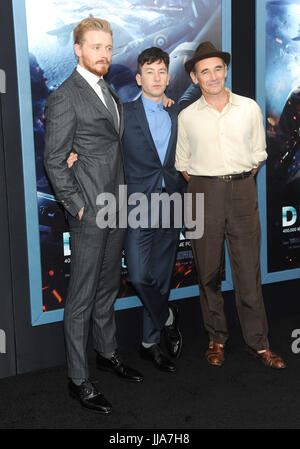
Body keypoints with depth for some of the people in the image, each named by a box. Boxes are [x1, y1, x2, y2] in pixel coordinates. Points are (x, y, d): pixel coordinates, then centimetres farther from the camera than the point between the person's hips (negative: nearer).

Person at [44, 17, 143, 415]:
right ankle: (78, 379, 11)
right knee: (82, 296, 0)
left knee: (108, 286, 19)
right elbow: (54, 160, -13)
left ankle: (107, 353, 36)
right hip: (89, 212, -8)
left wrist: (122, 195, 10)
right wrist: (75, 205, -15)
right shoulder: (64, 97, -11)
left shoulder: (110, 93, 15)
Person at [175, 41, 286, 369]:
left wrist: (241, 182, 4)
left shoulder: (249, 108, 6)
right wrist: (200, 186, 3)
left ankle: (257, 342, 13)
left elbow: (258, 154, 12)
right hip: (204, 194, 0)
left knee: (249, 269, 1)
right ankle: (216, 338, 20)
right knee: (208, 271, 6)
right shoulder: (187, 116, 5)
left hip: (242, 191, 0)